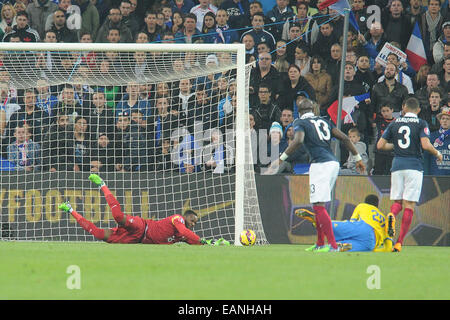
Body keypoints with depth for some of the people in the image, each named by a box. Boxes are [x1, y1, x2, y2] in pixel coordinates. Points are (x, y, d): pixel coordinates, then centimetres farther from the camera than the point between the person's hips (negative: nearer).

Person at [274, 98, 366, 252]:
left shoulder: (300, 123, 2)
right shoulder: (324, 121, 21)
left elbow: (298, 141, -18)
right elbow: (345, 138, 18)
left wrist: (283, 157, -9)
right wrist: (358, 158, 24)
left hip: (321, 164, -8)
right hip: (334, 163, 8)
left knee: (319, 206, -8)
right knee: (318, 205, 18)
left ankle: (333, 245, -16)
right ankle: (320, 244, 22)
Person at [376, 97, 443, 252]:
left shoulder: (394, 124, 10)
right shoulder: (421, 123, 0)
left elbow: (380, 145, 8)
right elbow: (426, 145, -12)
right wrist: (437, 154, 7)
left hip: (397, 165, 3)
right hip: (414, 166, -3)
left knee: (397, 202, 12)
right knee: (409, 205, -1)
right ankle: (399, 242, -7)